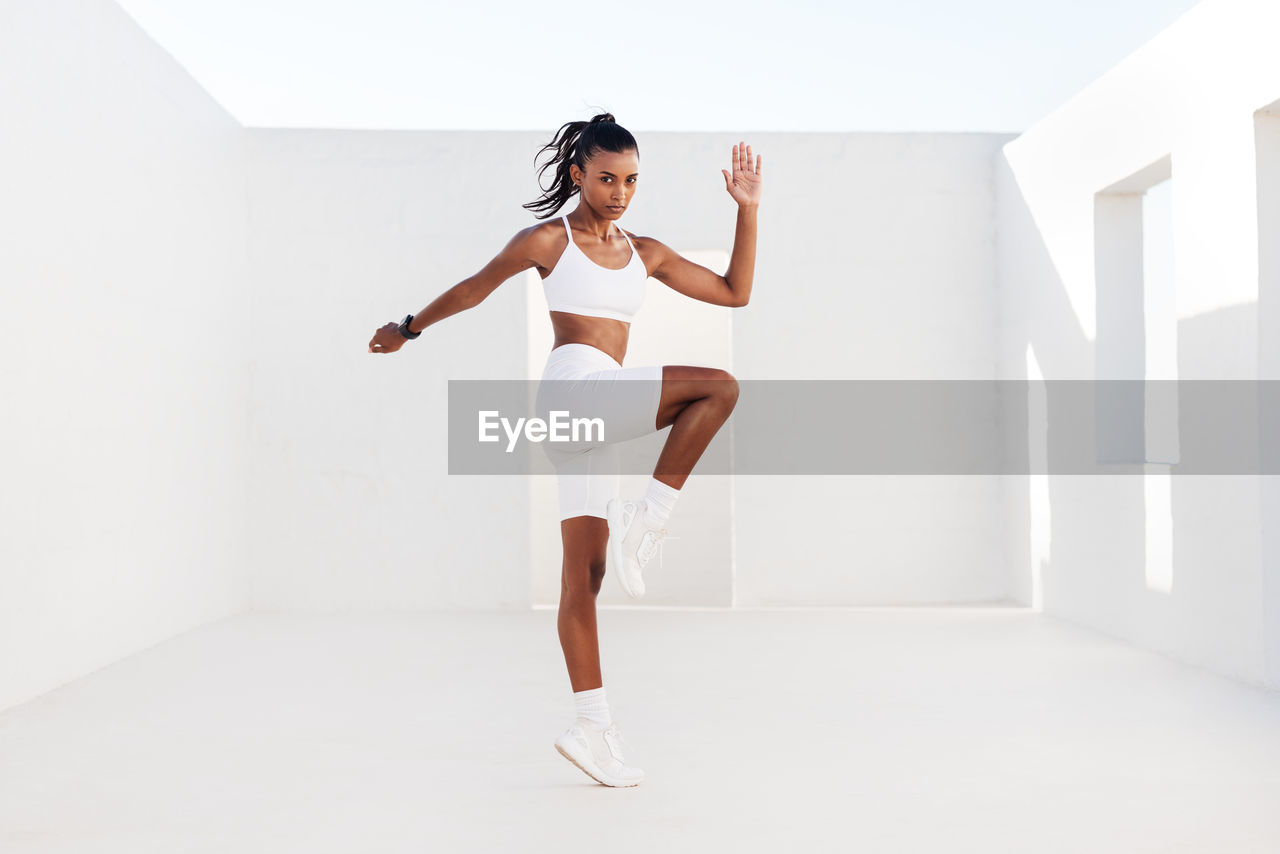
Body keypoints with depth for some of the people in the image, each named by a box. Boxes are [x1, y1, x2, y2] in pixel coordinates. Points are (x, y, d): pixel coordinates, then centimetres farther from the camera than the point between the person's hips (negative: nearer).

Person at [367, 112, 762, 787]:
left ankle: (591, 728, 4)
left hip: (598, 414, 5)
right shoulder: (549, 239, 5)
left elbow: (734, 292, 18)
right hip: (574, 386, -5)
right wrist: (409, 328, 27)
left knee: (585, 573, 3)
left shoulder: (645, 254, 19)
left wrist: (747, 209, 12)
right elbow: (474, 288, 17)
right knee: (719, 386, -18)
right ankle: (645, 525, -14)